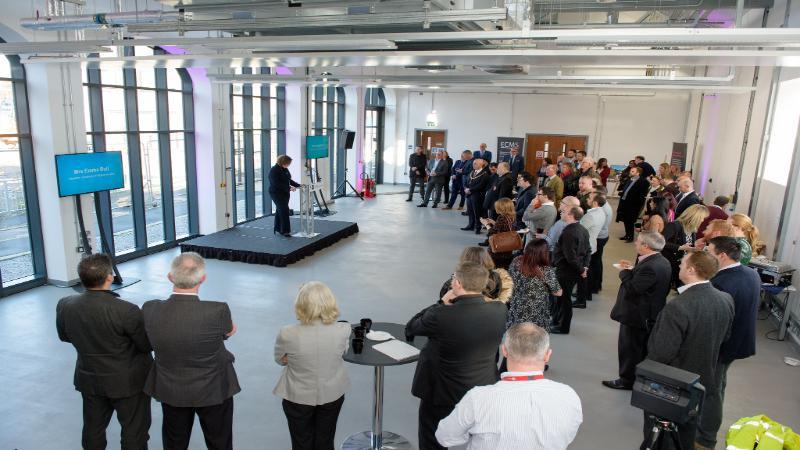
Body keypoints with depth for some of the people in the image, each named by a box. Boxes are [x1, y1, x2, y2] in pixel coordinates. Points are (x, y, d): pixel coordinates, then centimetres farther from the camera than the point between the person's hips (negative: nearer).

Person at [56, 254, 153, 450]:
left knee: (93, 428, 24)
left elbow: (64, 336, 6)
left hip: (89, 379, 5)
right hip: (127, 381, -5)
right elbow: (147, 345, -17)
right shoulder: (126, 311, -31)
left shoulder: (64, 305, -14)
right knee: (134, 430, 13)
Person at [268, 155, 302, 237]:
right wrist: (289, 188, -28)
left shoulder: (285, 169, 9)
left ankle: (278, 229, 25)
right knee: (284, 210, -13)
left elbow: (289, 180, 16)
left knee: (279, 210, 15)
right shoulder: (274, 171, -17)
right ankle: (285, 230, -11)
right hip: (276, 194, -8)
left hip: (284, 193, 8)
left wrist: (298, 185, 4)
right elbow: (276, 184, -24)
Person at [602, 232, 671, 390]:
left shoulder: (650, 267, -30)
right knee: (642, 348, 23)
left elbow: (630, 289, -29)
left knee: (629, 349, 7)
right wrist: (633, 269, 0)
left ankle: (627, 380, 21)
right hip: (650, 315, 10)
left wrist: (624, 272, -15)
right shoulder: (662, 261, 2)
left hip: (636, 316, -10)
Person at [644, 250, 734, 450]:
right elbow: (724, 336, 5)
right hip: (704, 381, 7)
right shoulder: (726, 300, -11)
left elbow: (661, 353, -29)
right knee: (688, 433, 28)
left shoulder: (678, 306, -35)